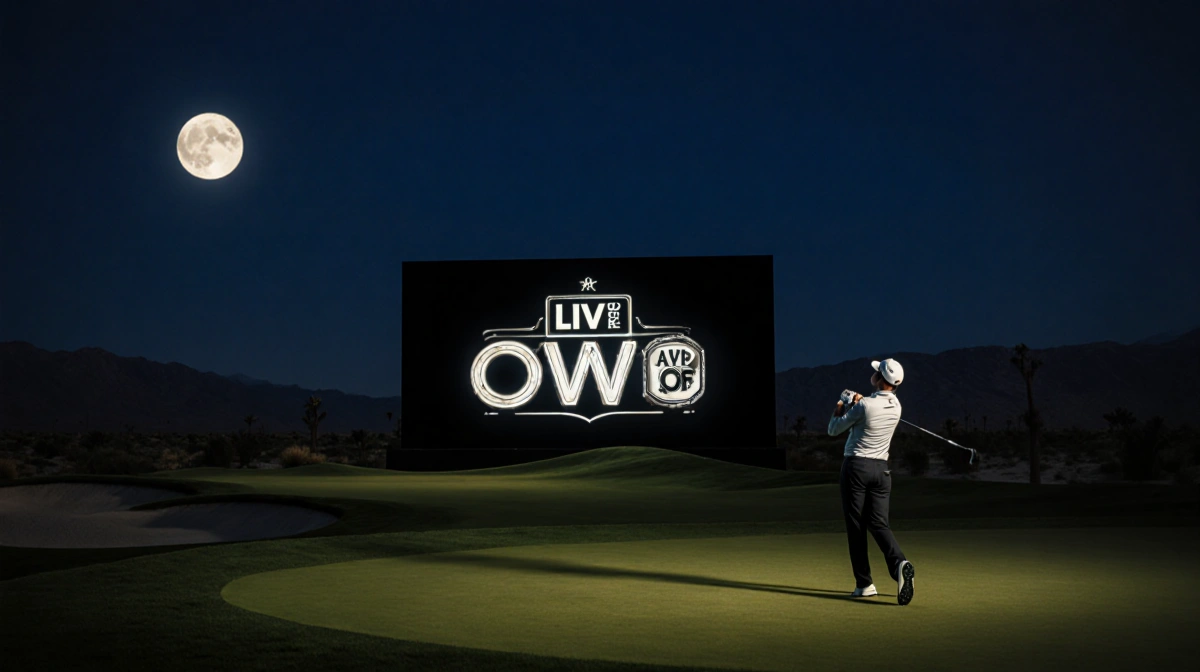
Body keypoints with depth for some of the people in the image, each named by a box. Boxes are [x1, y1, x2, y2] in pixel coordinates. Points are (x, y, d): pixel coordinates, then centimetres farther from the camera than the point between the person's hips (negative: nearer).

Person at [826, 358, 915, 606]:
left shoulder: (864, 405, -16)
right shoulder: (896, 406, 3)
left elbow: (833, 430, -2)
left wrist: (838, 411, 15)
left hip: (856, 466, -5)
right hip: (881, 469, 5)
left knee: (856, 525, 2)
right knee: (878, 523, 3)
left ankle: (864, 583, 2)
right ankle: (899, 563, -23)